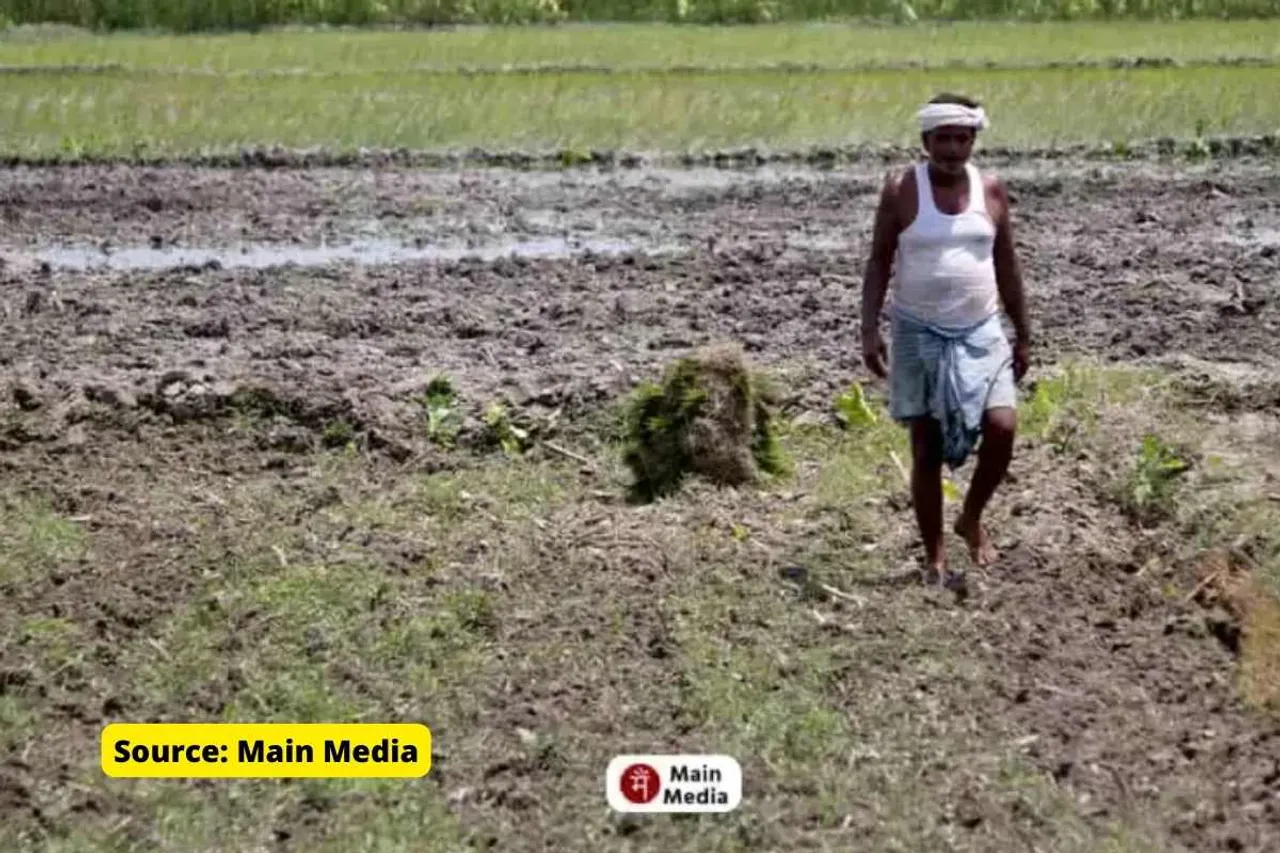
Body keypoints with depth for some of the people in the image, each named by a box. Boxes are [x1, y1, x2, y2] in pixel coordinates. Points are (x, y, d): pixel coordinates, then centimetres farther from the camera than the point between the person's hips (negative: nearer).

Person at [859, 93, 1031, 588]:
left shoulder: (992, 191, 3)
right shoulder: (901, 190, -5)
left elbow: (1007, 267, 9)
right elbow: (878, 263, -3)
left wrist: (1023, 335, 9)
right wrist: (870, 330, -12)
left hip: (980, 332, 2)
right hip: (919, 333, -2)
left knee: (1002, 427, -14)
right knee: (926, 449, 1)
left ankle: (971, 517, 13)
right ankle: (934, 558, 13)